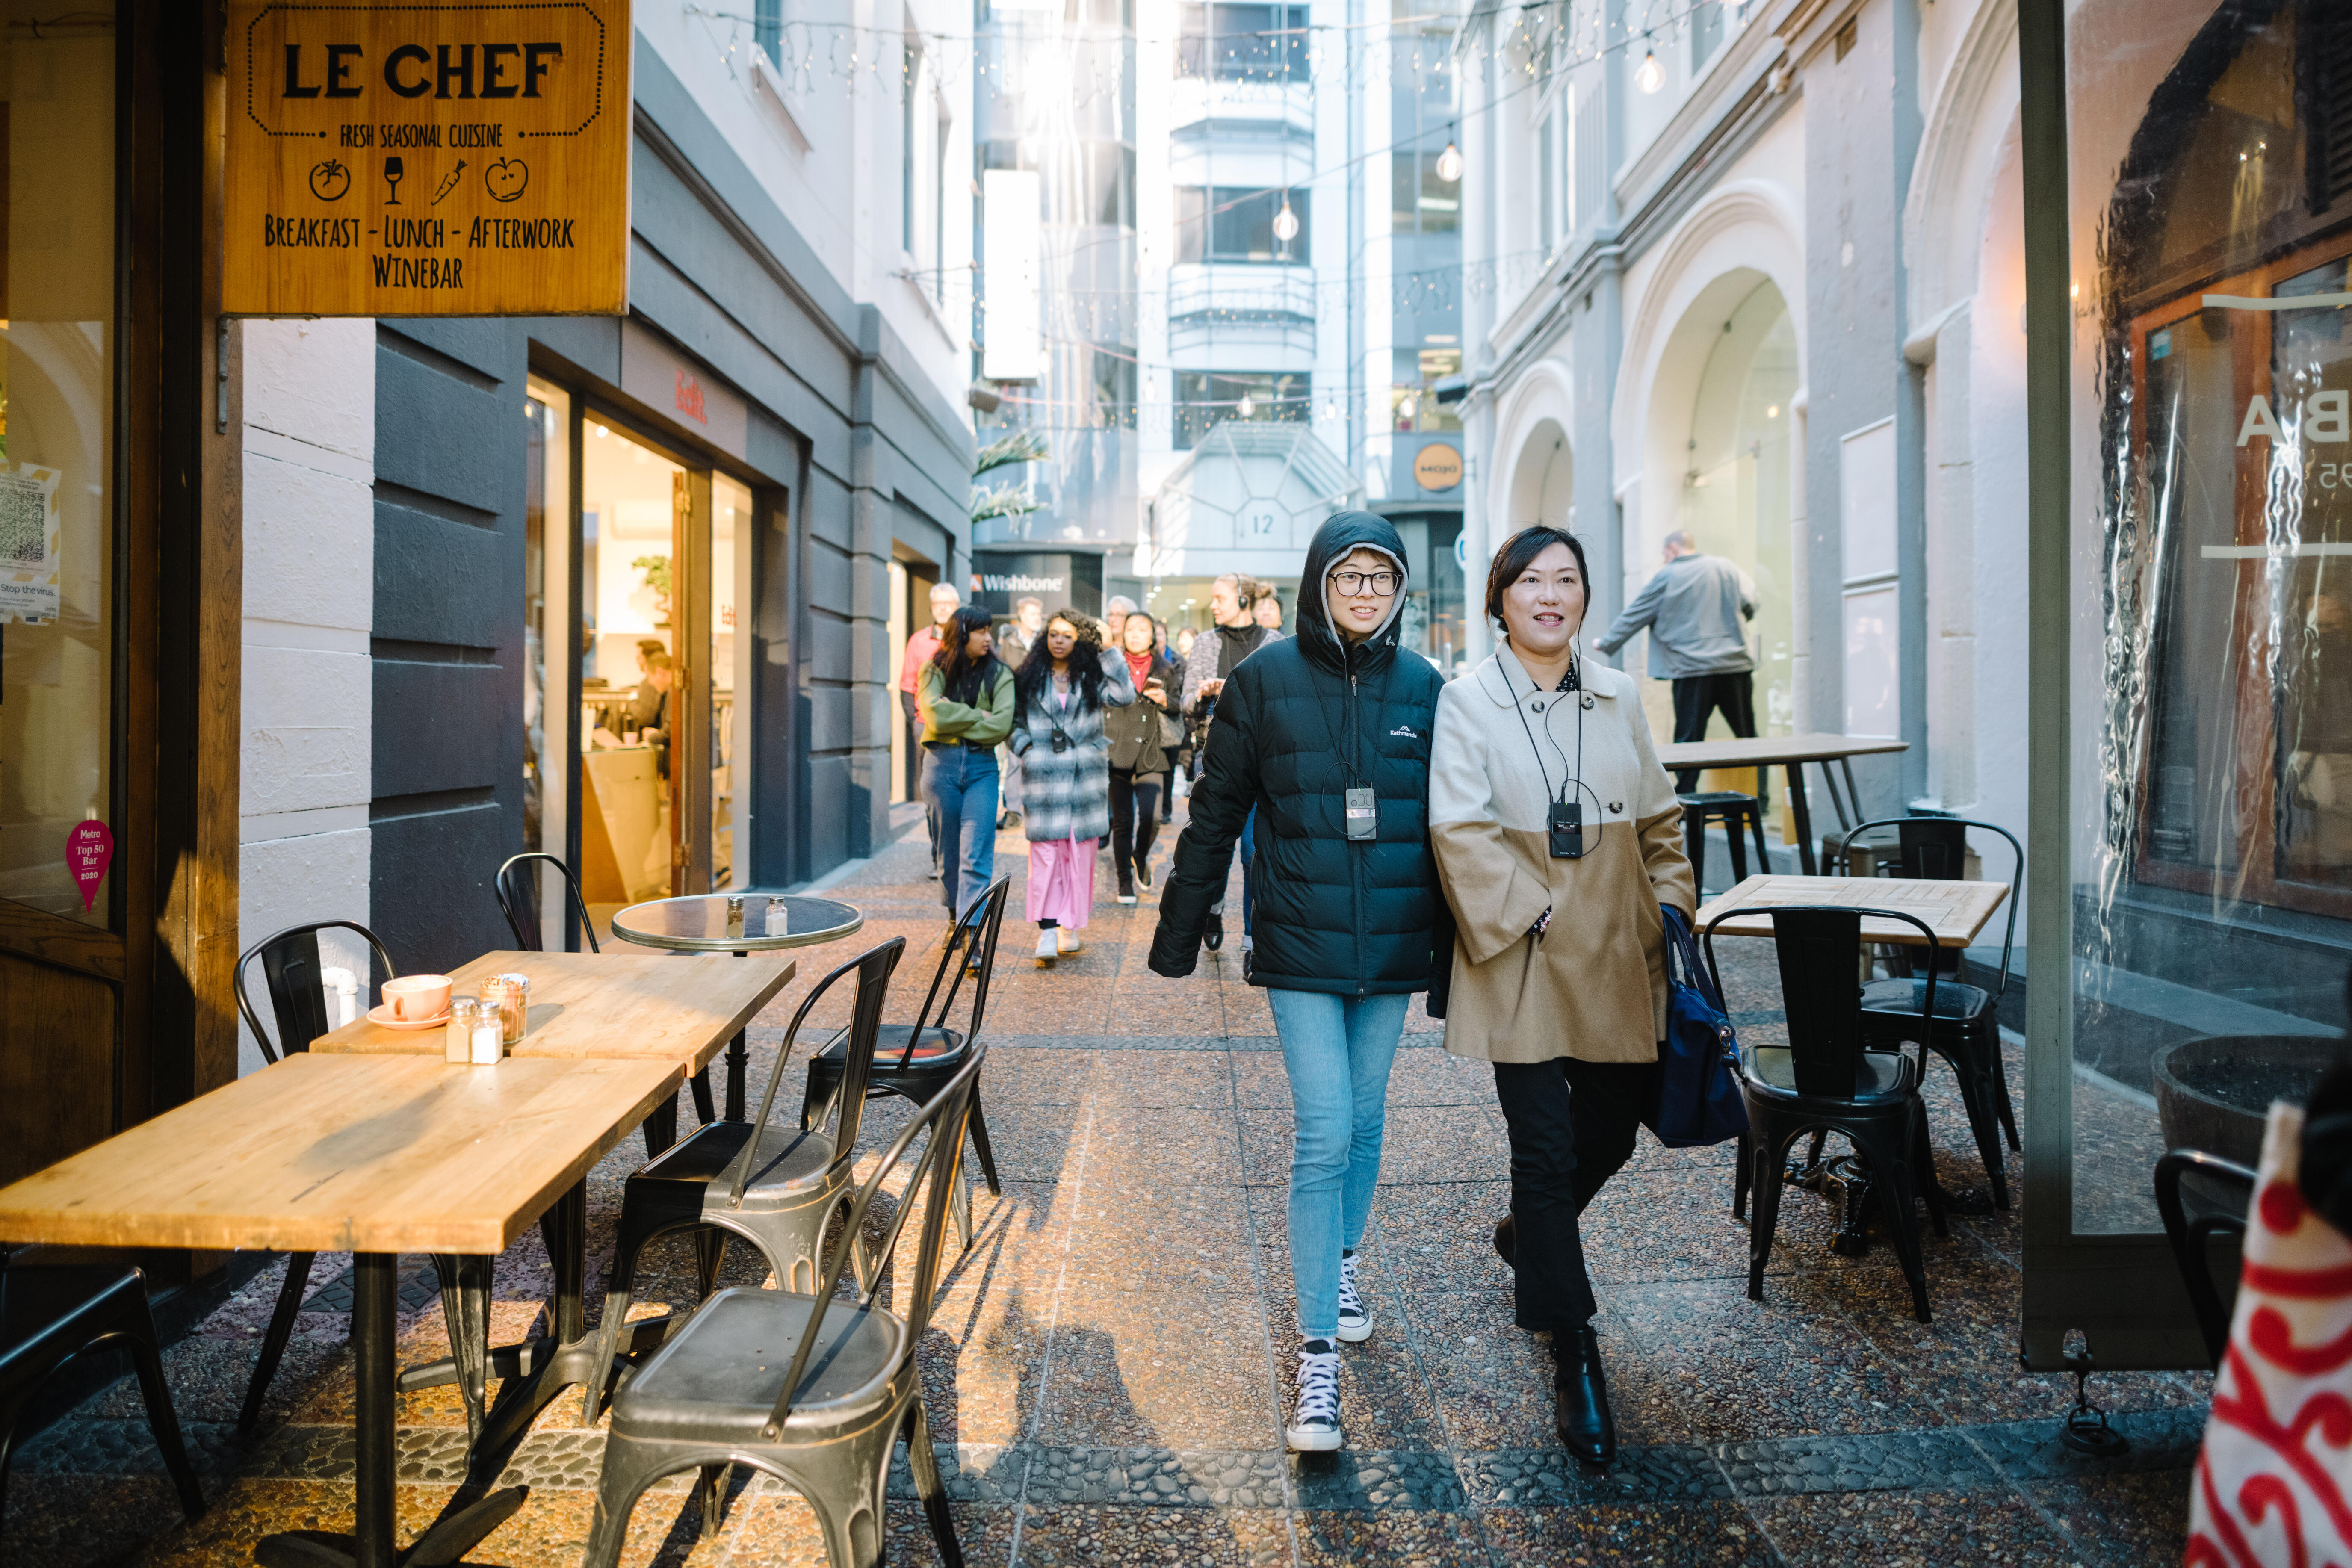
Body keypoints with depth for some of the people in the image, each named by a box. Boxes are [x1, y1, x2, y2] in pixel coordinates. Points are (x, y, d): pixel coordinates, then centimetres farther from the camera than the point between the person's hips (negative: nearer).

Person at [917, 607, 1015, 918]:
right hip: (941, 764, 1)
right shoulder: (935, 670, 4)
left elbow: (1002, 725, -10)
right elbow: (934, 714, -13)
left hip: (981, 766, 0)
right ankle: (955, 918, 29)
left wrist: (955, 720, -9)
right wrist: (978, 715, -8)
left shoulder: (999, 674, 4)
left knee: (976, 856, -9)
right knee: (948, 851, 11)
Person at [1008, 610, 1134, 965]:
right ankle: (1047, 932, -9)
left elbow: (1125, 695, -11)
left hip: (1085, 775, 1)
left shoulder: (1092, 677, 7)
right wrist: (1026, 749, -3)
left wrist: (1106, 651, -8)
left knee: (1080, 853, 4)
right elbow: (1013, 721, 14)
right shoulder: (1029, 677, 9)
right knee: (1045, 852, -7)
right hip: (1043, 775, -1)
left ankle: (1070, 928, 14)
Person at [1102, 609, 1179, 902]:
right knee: (1122, 821, 2)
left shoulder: (1165, 670, 10)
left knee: (1151, 816, -13)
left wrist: (1165, 701, -6)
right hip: (1117, 753, 0)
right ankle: (1125, 881, 17)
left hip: (1151, 755, 0)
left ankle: (1140, 858, 19)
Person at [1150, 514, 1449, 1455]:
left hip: (1393, 949, 3)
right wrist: (1180, 930, 1)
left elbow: (1446, 829, 8)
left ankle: (1341, 1262, 42)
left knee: (1364, 1120, 16)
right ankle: (1319, 1353, 5)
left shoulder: (1423, 689, 3)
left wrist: (1450, 957, 8)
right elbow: (1218, 811, 1)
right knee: (1324, 1135, -6)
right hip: (1300, 948, -3)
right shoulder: (1265, 679, -4)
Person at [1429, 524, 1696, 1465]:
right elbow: (1460, 830, -13)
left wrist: (1671, 906, 5)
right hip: (1522, 964, -5)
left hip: (1617, 962, 5)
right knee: (1547, 1152, 0)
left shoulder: (1618, 697, 9)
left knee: (1609, 1137, 17)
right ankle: (1576, 1359, 15)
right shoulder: (1469, 699, -6)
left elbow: (1658, 819, 15)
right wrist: (1529, 916, -15)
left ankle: (1526, 1234, 48)